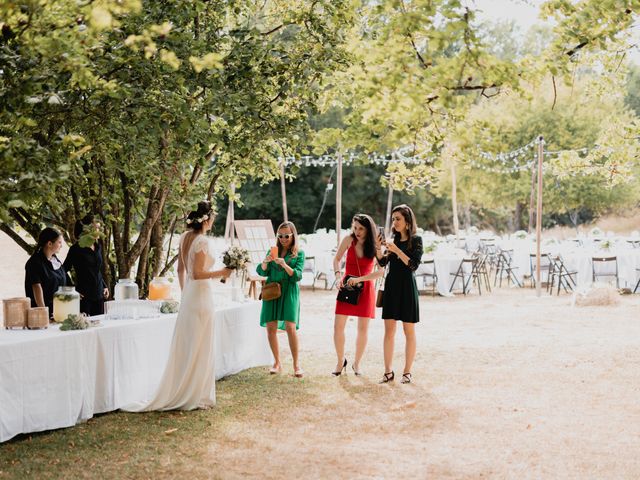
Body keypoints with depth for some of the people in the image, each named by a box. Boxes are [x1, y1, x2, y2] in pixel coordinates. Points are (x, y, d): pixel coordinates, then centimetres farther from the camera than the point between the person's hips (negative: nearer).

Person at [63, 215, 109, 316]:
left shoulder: (98, 246, 12)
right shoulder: (76, 249, -9)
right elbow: (63, 271, -7)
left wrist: (104, 286, 14)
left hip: (98, 295, 7)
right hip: (84, 296, -6)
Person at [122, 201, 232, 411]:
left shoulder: (185, 237, 7)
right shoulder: (202, 241, -18)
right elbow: (198, 274, -21)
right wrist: (220, 273, -10)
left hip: (188, 295, 8)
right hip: (201, 295, -8)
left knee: (185, 345, 14)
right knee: (199, 347, 0)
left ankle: (179, 393, 20)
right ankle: (195, 396, 7)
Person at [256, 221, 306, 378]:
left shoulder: (299, 253, 6)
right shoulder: (272, 251, 14)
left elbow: (298, 275, -5)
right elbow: (261, 272, 8)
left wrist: (285, 265, -21)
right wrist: (265, 262, -13)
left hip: (289, 292, -3)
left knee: (290, 326, -15)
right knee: (270, 327, -1)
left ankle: (296, 364, -8)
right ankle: (277, 363, 12)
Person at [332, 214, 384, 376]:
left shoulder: (375, 246, -11)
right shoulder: (349, 240, -7)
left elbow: (380, 271, -16)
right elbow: (336, 259, 2)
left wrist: (359, 279, -26)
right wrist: (338, 276, -15)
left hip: (365, 288, -1)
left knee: (363, 328, 3)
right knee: (338, 326, -5)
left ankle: (357, 363, 21)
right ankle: (341, 361, 14)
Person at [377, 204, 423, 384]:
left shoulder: (416, 240, -5)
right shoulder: (393, 239, 11)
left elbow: (414, 265, -15)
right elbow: (383, 262, 5)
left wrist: (397, 250, -21)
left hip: (407, 287, -5)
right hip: (391, 286, 5)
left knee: (409, 331, 3)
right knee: (389, 331, 3)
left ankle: (407, 372, 9)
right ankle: (388, 371, 7)